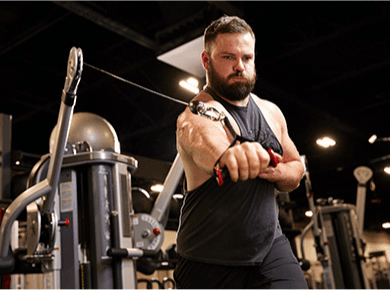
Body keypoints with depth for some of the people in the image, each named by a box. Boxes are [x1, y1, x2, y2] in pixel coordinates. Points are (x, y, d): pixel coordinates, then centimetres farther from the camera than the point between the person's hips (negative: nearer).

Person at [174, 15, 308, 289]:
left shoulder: (271, 112, 7)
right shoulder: (198, 112, -15)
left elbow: (296, 168, 16)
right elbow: (199, 133, -40)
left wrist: (276, 172, -7)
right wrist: (225, 154, -63)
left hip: (270, 246, 4)